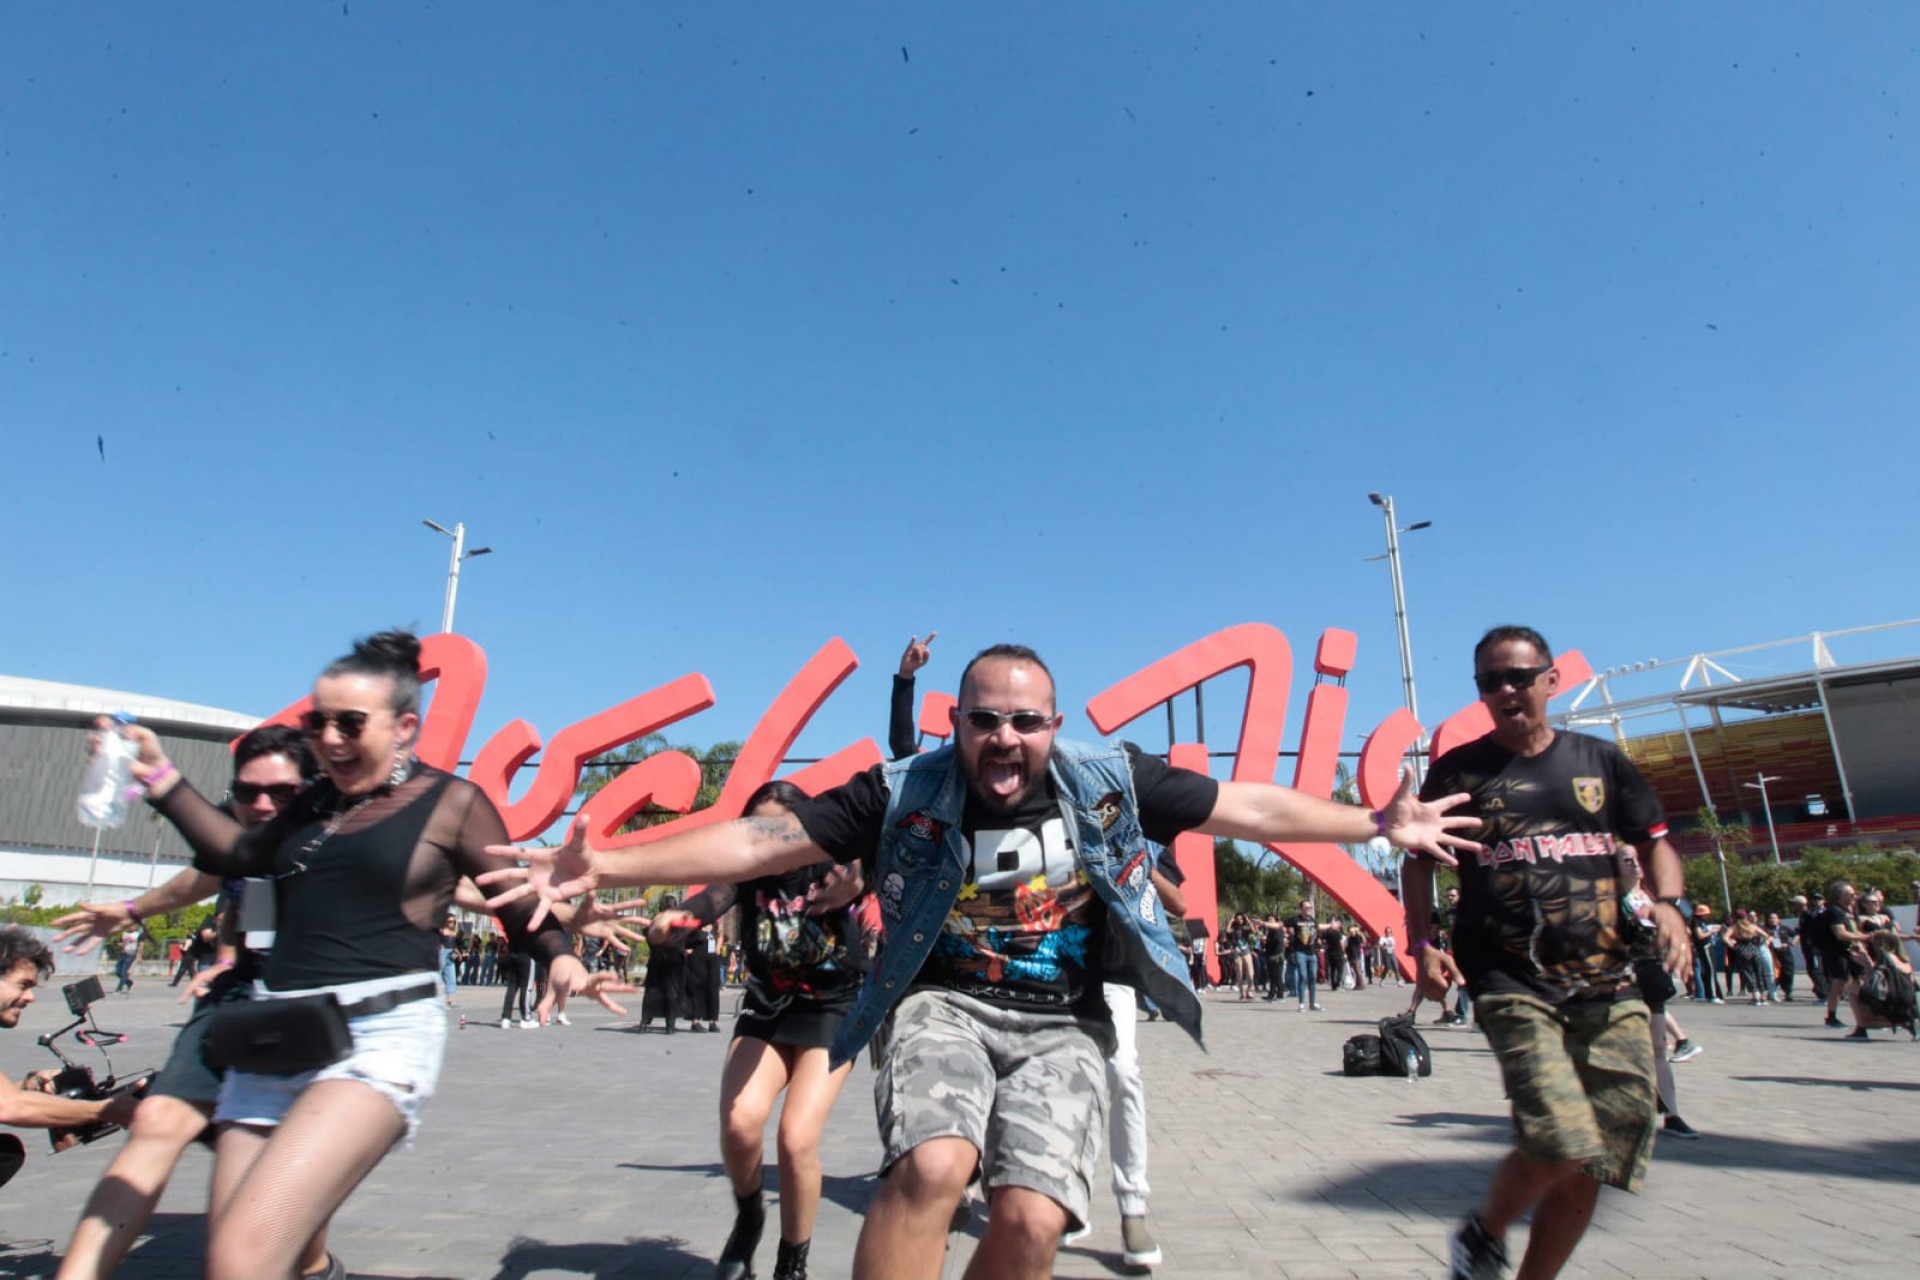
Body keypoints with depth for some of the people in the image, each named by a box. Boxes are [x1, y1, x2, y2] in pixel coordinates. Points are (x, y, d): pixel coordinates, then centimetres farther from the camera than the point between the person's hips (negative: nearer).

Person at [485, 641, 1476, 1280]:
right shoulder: (904, 795, -9)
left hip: (1061, 1027, 1)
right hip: (944, 1004, -1)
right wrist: (607, 867, -17)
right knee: (932, 1164, -30)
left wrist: (1377, 826, 5)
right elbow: (764, 839, -10)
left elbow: (1247, 806, 3)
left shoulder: (1109, 784, -6)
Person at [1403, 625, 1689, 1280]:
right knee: (1560, 1146, -18)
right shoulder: (1458, 771, 3)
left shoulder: (1600, 761, 10)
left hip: (1610, 987, 4)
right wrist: (1423, 943, -2)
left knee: (1589, 1168, 5)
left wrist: (1667, 902, -3)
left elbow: (1655, 842, 17)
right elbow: (1419, 859, 9)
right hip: (1513, 986, -3)